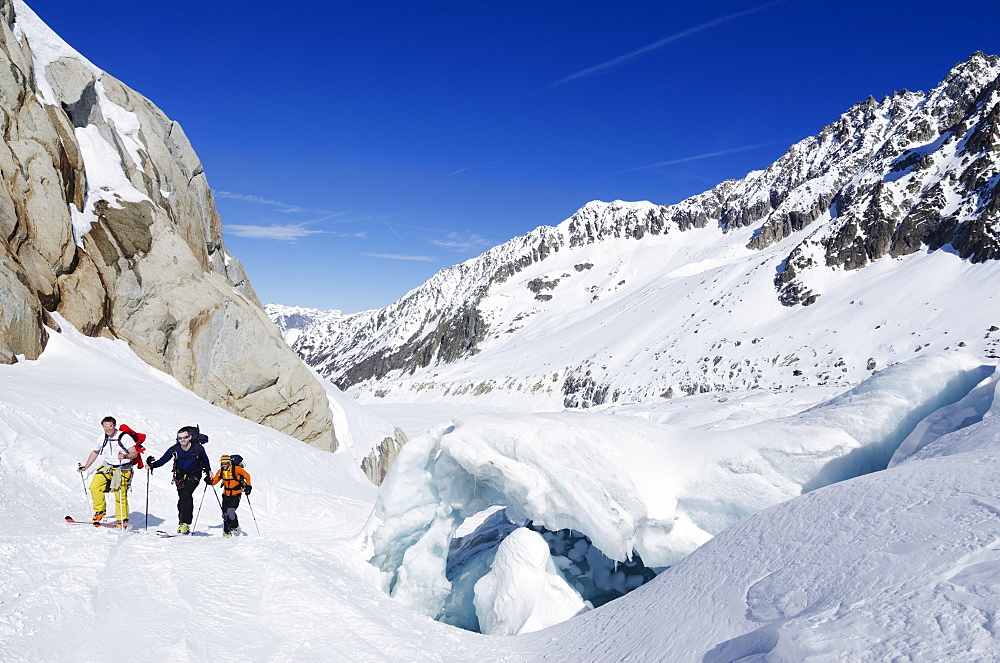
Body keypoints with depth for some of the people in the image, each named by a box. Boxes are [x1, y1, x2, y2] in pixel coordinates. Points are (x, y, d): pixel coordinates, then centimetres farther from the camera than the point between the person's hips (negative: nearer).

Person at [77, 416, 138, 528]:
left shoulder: (124, 437, -12)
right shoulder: (102, 439, 5)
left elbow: (134, 453, -14)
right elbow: (95, 452, 21)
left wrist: (125, 456, -34)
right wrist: (85, 467, 18)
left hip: (123, 469, -5)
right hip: (107, 467, 5)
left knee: (120, 495, -9)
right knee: (95, 486, -12)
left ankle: (123, 520, 6)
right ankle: (100, 510, 9)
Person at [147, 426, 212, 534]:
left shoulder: (198, 448, -15)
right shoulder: (174, 449, -12)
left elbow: (205, 460, 5)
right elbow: (162, 460, -8)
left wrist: (208, 471, 11)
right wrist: (152, 465, -25)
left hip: (194, 475, -3)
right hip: (180, 476, 3)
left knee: (186, 495, -22)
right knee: (182, 499, 1)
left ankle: (185, 523, -22)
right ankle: (182, 523, 10)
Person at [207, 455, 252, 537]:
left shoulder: (236, 469, -13)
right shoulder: (221, 471, 2)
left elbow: (247, 476, -4)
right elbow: (215, 480, 8)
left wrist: (248, 486, -9)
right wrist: (209, 481, -14)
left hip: (236, 494, -5)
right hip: (226, 494, 5)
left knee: (230, 511, -19)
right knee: (225, 513, 4)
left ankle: (235, 528, 4)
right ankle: (227, 532, 18)